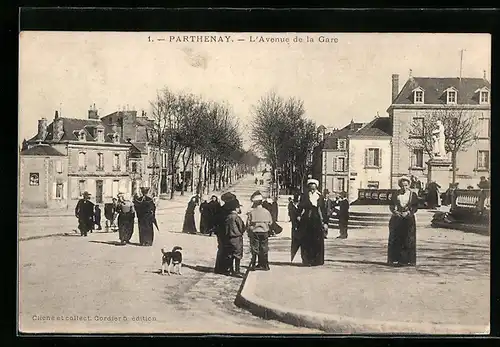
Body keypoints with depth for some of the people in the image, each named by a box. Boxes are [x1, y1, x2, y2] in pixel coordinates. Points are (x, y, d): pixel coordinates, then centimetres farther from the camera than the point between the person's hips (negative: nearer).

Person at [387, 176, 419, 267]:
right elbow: (391, 205, 9)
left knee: (408, 240, -4)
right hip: (396, 219, 2)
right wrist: (395, 211, -9)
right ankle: (395, 259, 5)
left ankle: (407, 260, 2)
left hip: (408, 219, -1)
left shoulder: (413, 195, 4)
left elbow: (415, 206, 1)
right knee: (395, 240, -1)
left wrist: (408, 212, -13)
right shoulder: (396, 194, 9)